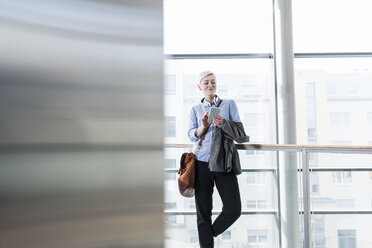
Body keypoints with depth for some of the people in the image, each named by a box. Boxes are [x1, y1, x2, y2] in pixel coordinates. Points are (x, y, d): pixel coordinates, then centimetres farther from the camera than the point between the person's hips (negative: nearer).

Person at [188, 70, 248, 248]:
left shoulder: (229, 104, 11)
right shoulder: (195, 109, 13)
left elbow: (240, 132, 4)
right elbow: (192, 135, 6)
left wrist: (224, 124, -15)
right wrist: (203, 127, -14)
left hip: (224, 161, 0)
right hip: (201, 162, 0)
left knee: (234, 209, -4)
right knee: (203, 210, 2)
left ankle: (211, 233, 24)